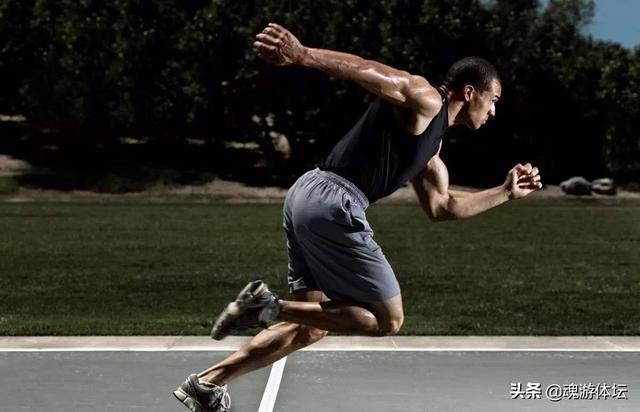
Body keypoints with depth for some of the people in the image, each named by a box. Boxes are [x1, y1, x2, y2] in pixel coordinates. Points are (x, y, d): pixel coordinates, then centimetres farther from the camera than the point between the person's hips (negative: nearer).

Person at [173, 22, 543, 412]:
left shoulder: (431, 138, 27)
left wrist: (506, 192, 32)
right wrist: (302, 54, -34)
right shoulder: (424, 100, -3)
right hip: (333, 204, -10)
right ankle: (269, 306, -10)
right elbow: (367, 71, -18)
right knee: (387, 320, -2)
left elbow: (441, 206, 31)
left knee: (312, 327, 16)